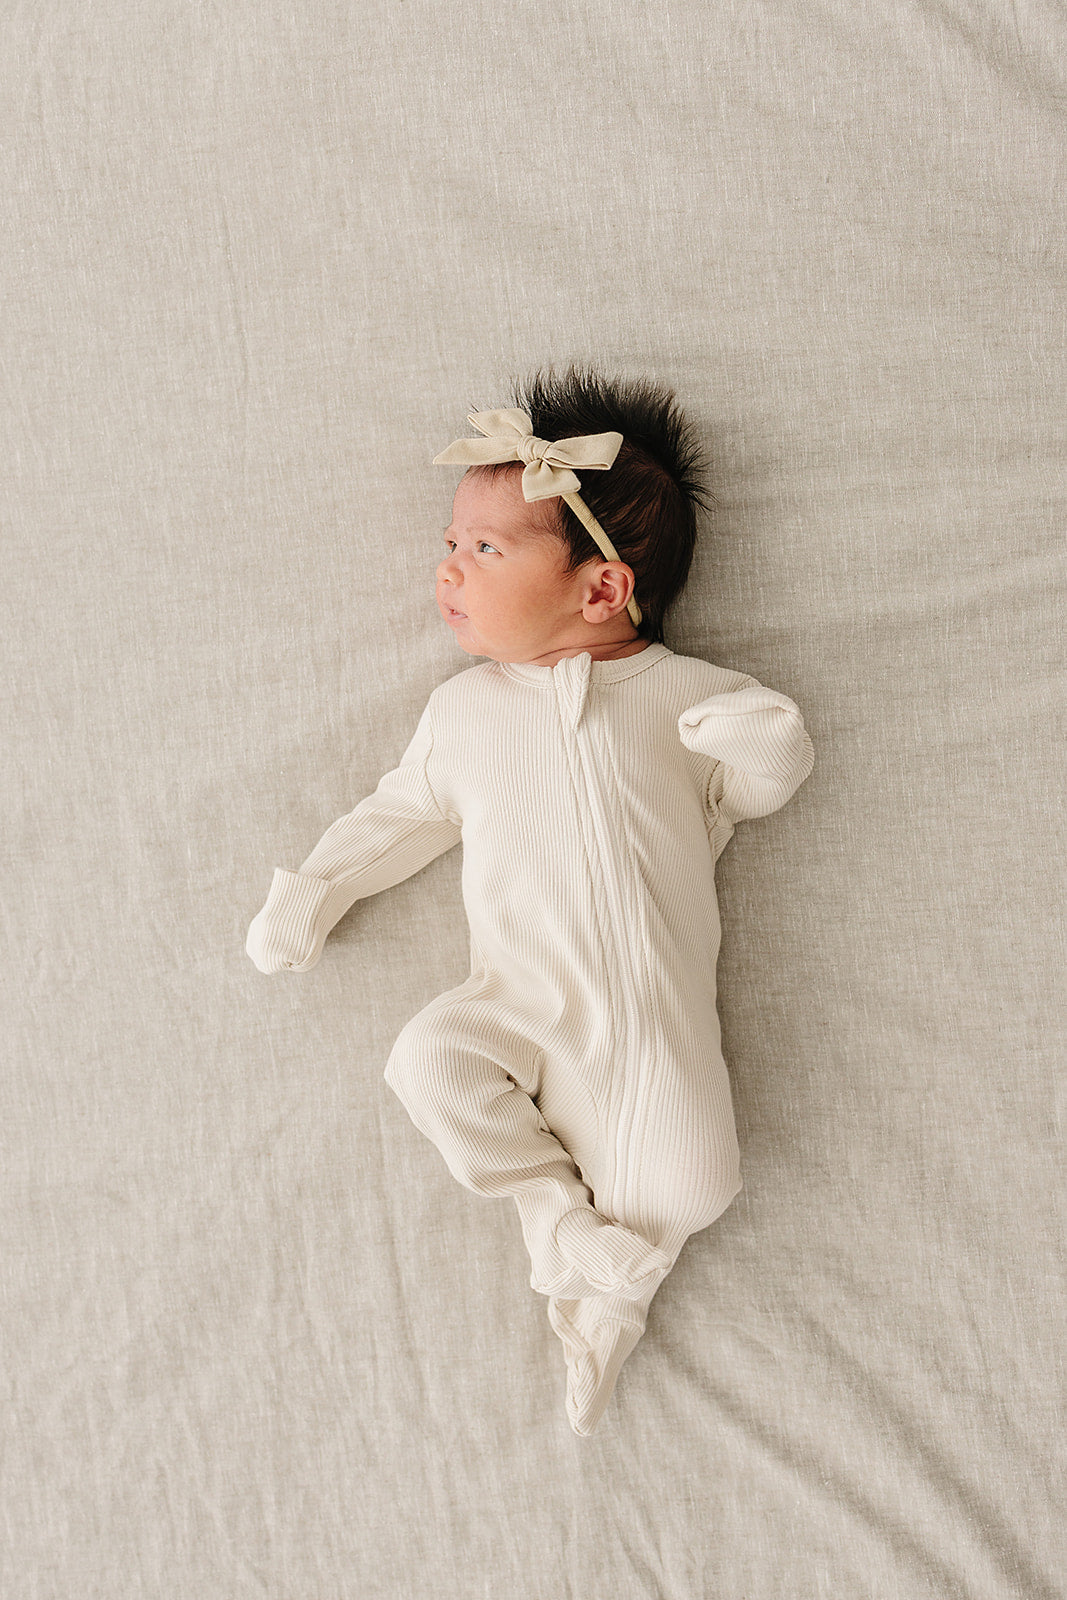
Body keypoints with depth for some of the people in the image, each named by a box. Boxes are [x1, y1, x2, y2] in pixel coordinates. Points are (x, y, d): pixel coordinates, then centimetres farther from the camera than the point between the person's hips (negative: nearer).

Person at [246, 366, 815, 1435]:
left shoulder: (682, 690, 7)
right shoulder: (465, 706, 15)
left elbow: (757, 788, 12)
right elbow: (407, 811, 24)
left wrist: (763, 738, -11)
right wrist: (316, 887, 14)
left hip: (655, 1013, -2)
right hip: (518, 1009, 2)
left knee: (690, 1181, -19)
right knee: (427, 1059, -27)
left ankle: (612, 1282, 10)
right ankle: (555, 1207, -9)